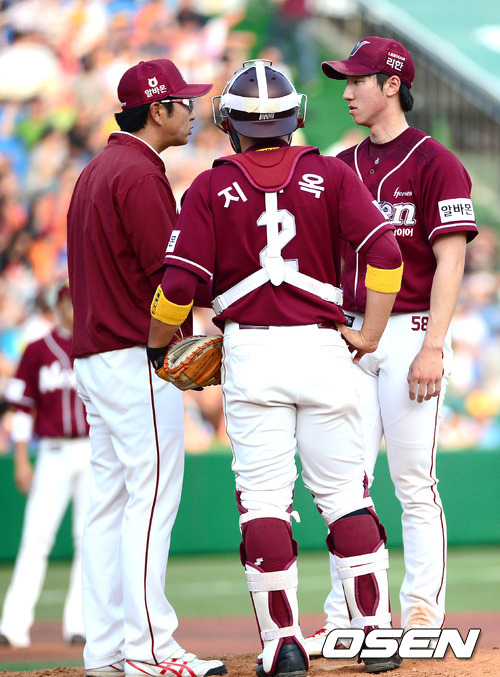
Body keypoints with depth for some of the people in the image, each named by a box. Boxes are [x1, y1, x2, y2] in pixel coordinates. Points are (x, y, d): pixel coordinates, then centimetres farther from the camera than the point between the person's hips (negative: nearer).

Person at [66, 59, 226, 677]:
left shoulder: (94, 172, 19)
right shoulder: (139, 174, -13)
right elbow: (169, 273, -18)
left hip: (93, 357, 10)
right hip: (138, 358, -10)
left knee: (109, 501, 9)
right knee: (152, 496, -9)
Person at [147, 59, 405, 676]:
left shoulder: (211, 188, 1)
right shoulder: (330, 175, 4)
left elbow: (180, 281, -5)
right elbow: (384, 251, -6)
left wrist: (156, 348, 10)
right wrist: (371, 333, 1)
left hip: (249, 353, -1)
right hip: (323, 348, 1)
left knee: (263, 502, 1)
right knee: (345, 495, 7)